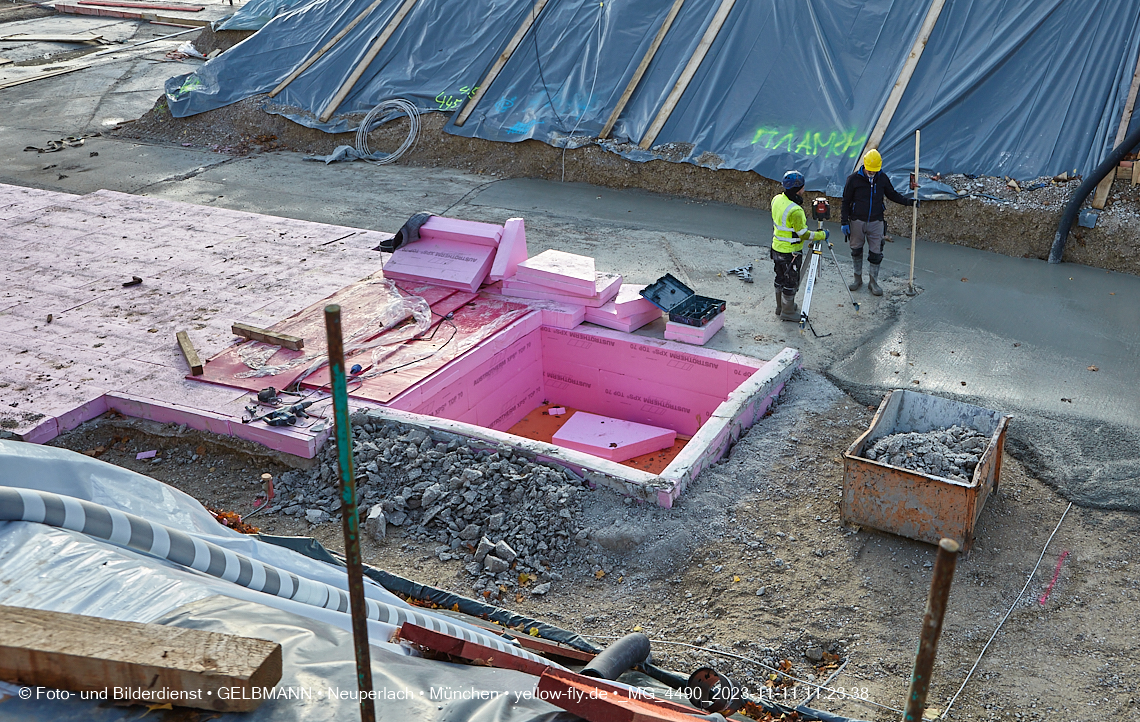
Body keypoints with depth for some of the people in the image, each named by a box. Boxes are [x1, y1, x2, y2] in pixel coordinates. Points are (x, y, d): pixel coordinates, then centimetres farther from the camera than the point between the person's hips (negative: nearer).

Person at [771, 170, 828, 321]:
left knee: (781, 279, 22)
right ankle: (788, 312, 21)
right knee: (791, 282, 8)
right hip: (790, 252, -8)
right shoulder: (795, 211, -30)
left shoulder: (777, 200, -5)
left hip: (777, 248, 8)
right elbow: (803, 235, -22)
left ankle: (780, 306, 38)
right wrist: (822, 235, -11)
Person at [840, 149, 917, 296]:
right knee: (856, 251, 10)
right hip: (857, 221, -1)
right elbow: (846, 202, -3)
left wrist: (909, 201, 1)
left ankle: (873, 282, 14)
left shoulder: (882, 178, 0)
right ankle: (858, 278, 27)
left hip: (876, 222, 1)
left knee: (876, 253, 2)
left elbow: (893, 194, 13)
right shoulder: (854, 179, -8)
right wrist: (844, 222, -6)